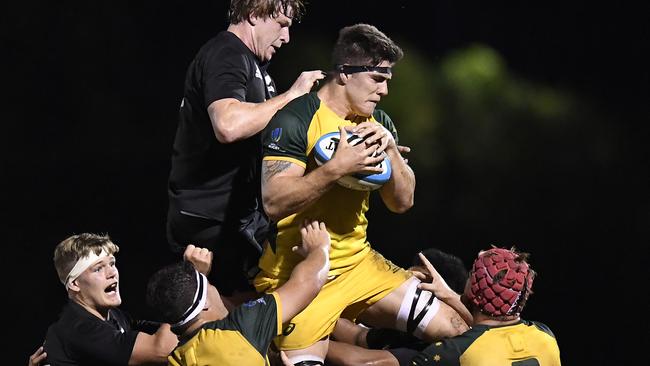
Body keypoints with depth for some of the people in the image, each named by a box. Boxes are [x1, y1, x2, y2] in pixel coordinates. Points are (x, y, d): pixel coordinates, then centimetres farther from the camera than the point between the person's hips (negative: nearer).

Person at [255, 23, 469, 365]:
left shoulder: (377, 124, 9)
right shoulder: (295, 120, -14)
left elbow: (402, 202, 7)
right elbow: (274, 202, -23)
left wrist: (390, 149, -9)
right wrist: (336, 167, -29)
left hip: (358, 263, 7)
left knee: (454, 331, -1)